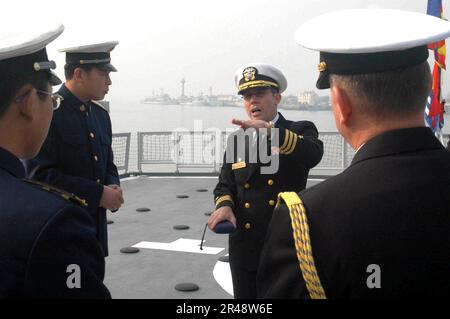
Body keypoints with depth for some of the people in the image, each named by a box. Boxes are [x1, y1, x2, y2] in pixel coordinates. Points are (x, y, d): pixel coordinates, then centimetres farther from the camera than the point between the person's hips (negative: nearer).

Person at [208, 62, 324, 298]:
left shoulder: (301, 130, -1)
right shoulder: (236, 140, 12)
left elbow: (313, 155, -24)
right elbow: (225, 186, 10)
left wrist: (269, 130, -39)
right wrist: (224, 205, -13)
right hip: (245, 250, 4)